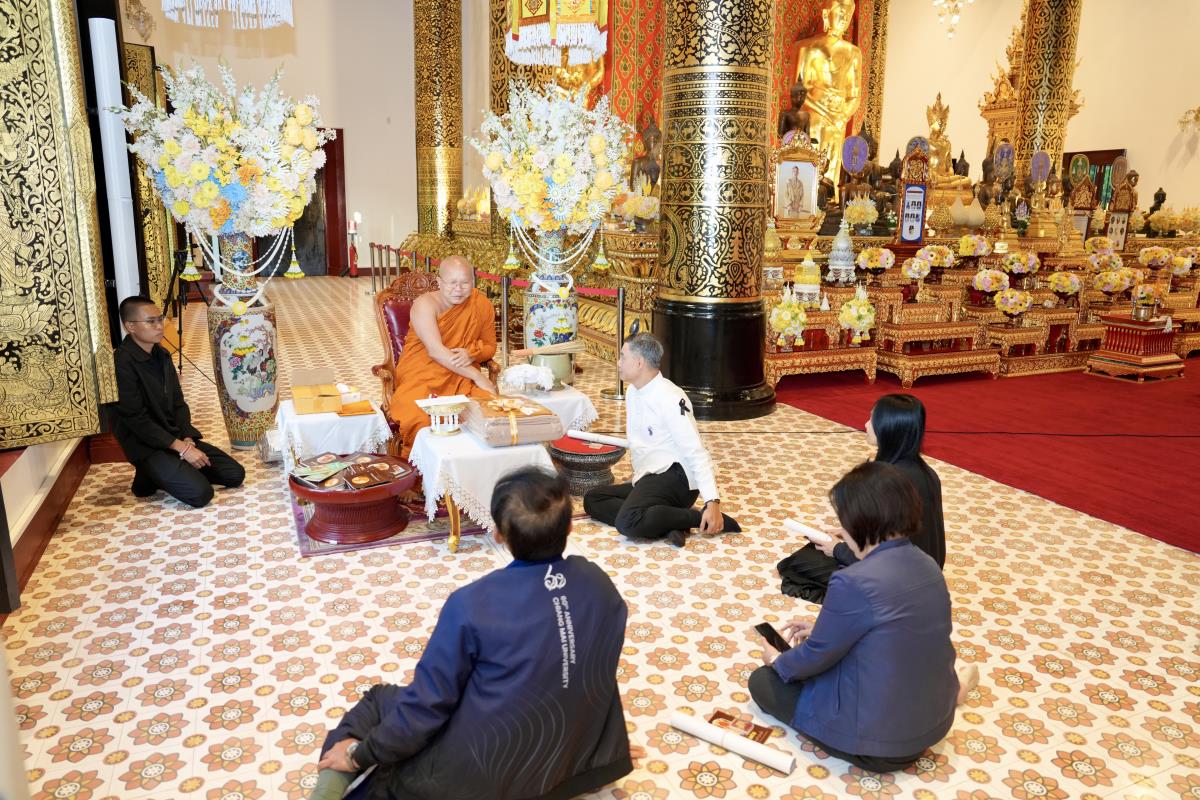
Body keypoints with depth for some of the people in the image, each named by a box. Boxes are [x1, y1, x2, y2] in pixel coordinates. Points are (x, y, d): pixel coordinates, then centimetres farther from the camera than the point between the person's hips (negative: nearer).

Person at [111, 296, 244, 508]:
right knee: (200, 493, -23)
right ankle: (149, 477, 2)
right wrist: (181, 449, -21)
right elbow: (137, 419, -21)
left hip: (175, 436, 8)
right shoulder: (122, 362, -18)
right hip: (146, 445, -8)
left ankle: (166, 472, 11)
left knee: (235, 475, 0)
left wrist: (188, 440, -6)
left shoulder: (161, 354, 7)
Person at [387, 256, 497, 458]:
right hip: (422, 375, -3)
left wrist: (471, 354, -11)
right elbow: (435, 350, -19)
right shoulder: (425, 304, -10)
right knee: (421, 416, -33)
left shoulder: (482, 304, 3)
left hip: (463, 377, 4)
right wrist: (477, 376, -23)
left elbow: (490, 346, 14)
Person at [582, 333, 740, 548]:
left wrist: (712, 502, -30)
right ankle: (667, 523, -12)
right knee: (592, 499, 1)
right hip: (648, 479, 10)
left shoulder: (670, 399, -18)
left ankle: (703, 518, -16)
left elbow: (696, 453, -22)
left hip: (675, 476, -10)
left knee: (628, 522, -32)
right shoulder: (633, 392, 9)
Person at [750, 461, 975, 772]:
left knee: (762, 681, 9)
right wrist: (823, 628, 19)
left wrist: (777, 661, 8)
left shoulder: (854, 582, -28)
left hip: (876, 739, -7)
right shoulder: (927, 566, -3)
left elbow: (817, 655, -13)